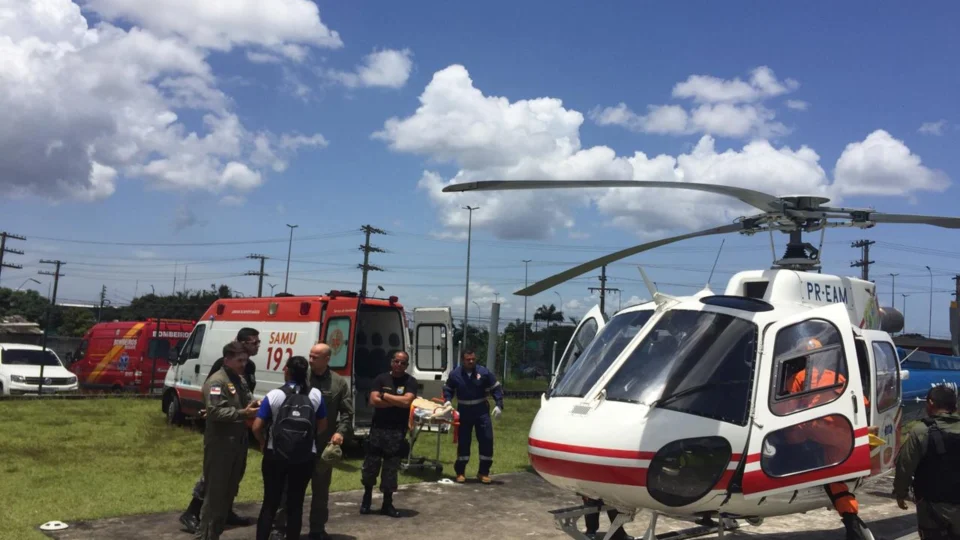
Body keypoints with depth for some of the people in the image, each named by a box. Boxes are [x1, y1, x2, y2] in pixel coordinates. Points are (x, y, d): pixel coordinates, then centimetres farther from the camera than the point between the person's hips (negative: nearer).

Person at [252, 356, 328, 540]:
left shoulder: (274, 395, -7)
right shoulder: (316, 395, -1)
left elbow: (256, 427, -8)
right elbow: (322, 426, 8)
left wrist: (263, 443, 11)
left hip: (275, 456, -1)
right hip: (305, 458, 1)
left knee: (270, 503, 9)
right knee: (295, 504, 10)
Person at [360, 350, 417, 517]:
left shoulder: (410, 382, 0)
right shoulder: (381, 378, 3)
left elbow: (407, 401, -16)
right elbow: (373, 401, -8)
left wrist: (384, 395, -8)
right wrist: (397, 402, -12)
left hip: (397, 431, -1)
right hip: (378, 428, 1)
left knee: (391, 468, 4)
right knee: (370, 465, 6)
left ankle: (387, 503, 15)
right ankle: (367, 497, 27)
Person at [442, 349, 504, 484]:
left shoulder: (484, 372, -8)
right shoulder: (455, 374, -6)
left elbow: (496, 389, -2)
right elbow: (448, 389, 9)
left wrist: (499, 405, -12)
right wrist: (447, 400, -10)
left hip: (482, 412, 0)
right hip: (464, 413, 0)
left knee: (487, 440, -2)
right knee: (463, 442, 4)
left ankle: (483, 472, 11)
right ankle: (460, 472, 17)